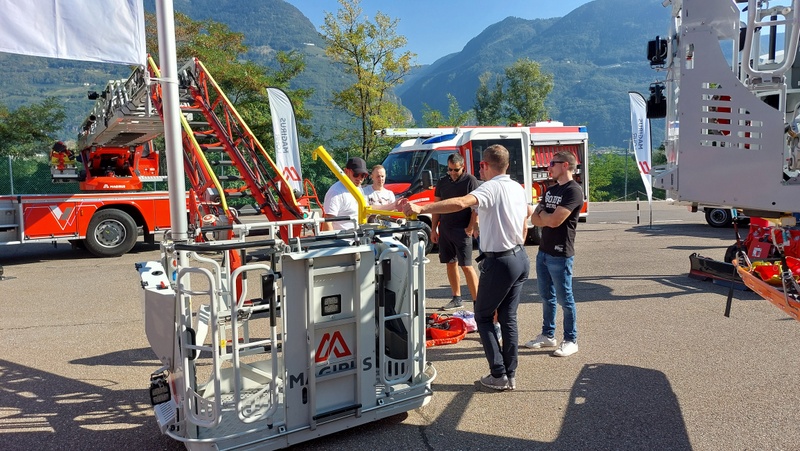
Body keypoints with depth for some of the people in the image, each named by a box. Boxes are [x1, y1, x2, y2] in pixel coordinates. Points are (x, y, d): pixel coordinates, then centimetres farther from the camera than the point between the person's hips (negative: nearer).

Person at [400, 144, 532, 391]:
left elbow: (460, 203, -35)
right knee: (508, 318, 14)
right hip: (521, 258, 8)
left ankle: (499, 375, 8)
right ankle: (510, 375, 20)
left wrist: (420, 209, -40)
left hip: (500, 262, -8)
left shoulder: (491, 188, -17)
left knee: (483, 316, 8)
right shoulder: (518, 188, 9)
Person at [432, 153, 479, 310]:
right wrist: (433, 229, 9)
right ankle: (457, 299, 21)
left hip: (462, 231, -6)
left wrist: (471, 227, -15)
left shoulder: (470, 180, -4)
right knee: (450, 264, 10)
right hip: (444, 229, 6)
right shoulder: (442, 182, 11)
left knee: (466, 266, -8)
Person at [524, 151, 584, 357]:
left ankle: (571, 341, 14)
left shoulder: (573, 190, -13)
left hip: (560, 255, -8)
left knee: (564, 298, 2)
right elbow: (535, 219, 9)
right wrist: (548, 217, -11)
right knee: (546, 296, 16)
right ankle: (547, 335, 28)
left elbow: (554, 220, -21)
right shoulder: (550, 190, 14)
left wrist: (542, 213, 0)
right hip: (543, 251, 8)